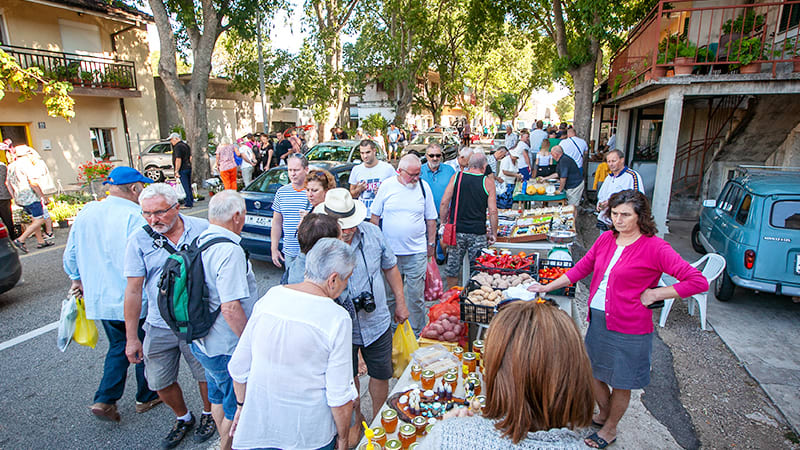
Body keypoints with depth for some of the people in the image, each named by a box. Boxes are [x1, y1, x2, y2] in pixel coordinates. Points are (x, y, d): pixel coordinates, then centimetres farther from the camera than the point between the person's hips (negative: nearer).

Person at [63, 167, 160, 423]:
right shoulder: (135, 217, -21)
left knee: (118, 347, 23)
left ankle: (104, 400, 17)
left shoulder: (85, 213, 2)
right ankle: (146, 397, 29)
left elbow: (70, 255, 12)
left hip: (99, 298, 6)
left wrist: (77, 281, 27)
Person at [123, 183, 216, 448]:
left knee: (207, 376, 13)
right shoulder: (139, 240, -7)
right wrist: (131, 337, -2)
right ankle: (183, 418, 43)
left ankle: (208, 414, 43)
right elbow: (133, 290, -4)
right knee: (160, 383, 14)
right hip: (159, 327, 2)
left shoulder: (202, 229, -9)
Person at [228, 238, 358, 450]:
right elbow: (340, 395, -18)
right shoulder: (338, 319, -22)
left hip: (257, 425, 3)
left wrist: (242, 405, 18)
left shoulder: (269, 297, -9)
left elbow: (238, 367, 1)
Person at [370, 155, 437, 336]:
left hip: (416, 253, 0)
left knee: (416, 295, 5)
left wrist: (431, 243, 9)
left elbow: (431, 219, 9)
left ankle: (418, 332, 22)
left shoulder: (424, 187, 1)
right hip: (389, 250, 0)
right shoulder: (387, 185, -1)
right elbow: (375, 216, 8)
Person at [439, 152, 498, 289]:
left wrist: (443, 224, 10)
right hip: (478, 232, -1)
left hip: (456, 230, 2)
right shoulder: (488, 183, -1)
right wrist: (494, 233, 6)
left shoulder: (456, 177, 3)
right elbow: (493, 211, -4)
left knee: (452, 269, 13)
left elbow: (444, 203, 0)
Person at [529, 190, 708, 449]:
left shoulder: (654, 247, -15)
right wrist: (547, 287, 12)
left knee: (620, 383, 13)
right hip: (597, 319, 6)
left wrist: (654, 294, -16)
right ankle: (603, 414, 48)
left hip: (628, 328, -5)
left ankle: (610, 429, 39)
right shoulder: (605, 239, 3)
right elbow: (581, 269, 13)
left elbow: (698, 281, -15)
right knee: (593, 372, 19)